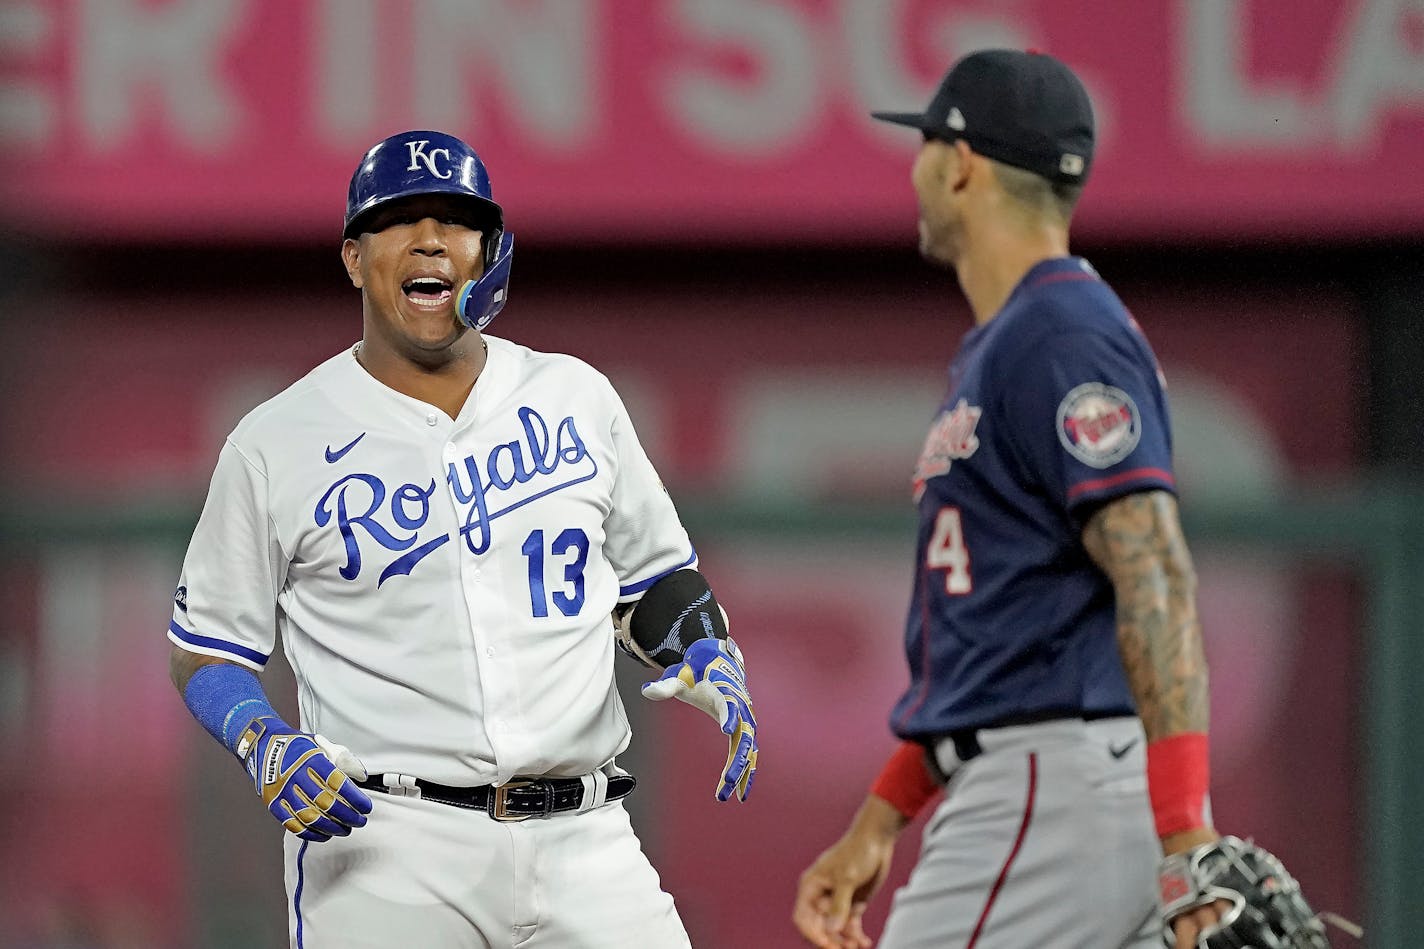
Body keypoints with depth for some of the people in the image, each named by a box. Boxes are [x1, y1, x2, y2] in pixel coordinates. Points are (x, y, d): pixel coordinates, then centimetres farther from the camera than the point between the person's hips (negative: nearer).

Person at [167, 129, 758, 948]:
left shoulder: (578, 399, 13)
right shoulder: (276, 444, 3)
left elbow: (656, 580, 21)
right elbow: (206, 649, 8)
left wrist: (711, 665, 0)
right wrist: (265, 746, -12)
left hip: (581, 844, 2)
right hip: (385, 851, -2)